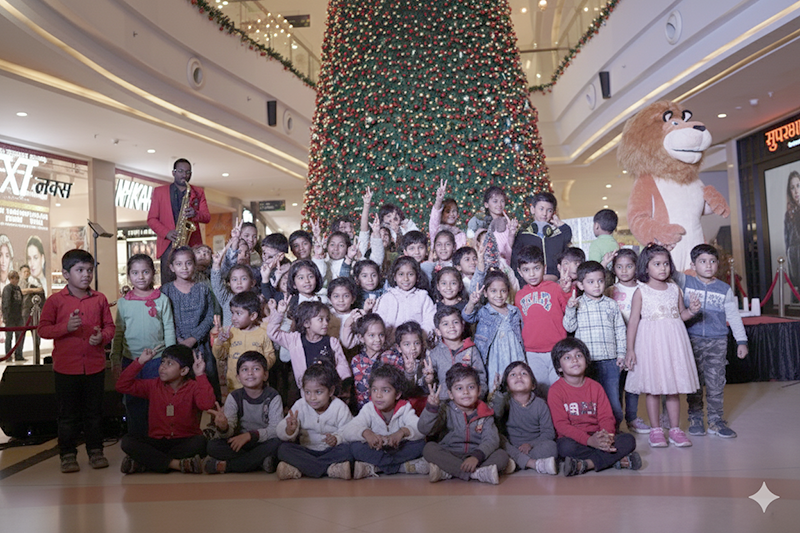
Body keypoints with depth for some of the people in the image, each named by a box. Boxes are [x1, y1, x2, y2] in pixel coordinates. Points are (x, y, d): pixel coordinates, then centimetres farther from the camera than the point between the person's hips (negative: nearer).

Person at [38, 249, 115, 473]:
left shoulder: (99, 299, 4)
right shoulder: (55, 300, -3)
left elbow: (109, 326, 8)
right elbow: (43, 329, -5)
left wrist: (102, 336, -13)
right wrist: (66, 327, -20)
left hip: (95, 366, 2)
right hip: (66, 367, -2)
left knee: (94, 412, 11)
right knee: (67, 414, 8)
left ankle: (96, 451, 24)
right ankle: (68, 454, 20)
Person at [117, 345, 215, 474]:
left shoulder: (193, 387, -6)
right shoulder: (154, 386, 6)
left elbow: (206, 404, -26)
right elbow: (122, 386, 2)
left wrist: (200, 375, -25)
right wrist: (140, 362, -3)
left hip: (185, 443, -3)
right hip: (157, 443, 3)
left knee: (199, 442, -36)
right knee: (127, 441, -23)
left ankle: (143, 464, -27)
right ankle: (176, 464, -30)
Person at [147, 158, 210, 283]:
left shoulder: (198, 192, 17)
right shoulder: (159, 191, 14)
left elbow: (207, 217, 9)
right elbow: (151, 219, 9)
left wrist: (195, 214, -14)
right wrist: (166, 233, -9)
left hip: (192, 244, 1)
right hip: (168, 244, -1)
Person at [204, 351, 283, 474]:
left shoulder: (272, 396, -7)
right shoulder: (234, 397, -2)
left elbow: (276, 429, -17)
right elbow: (230, 431, -13)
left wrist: (250, 435, -28)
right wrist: (223, 427, -37)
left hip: (264, 443, -1)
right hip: (240, 443, 2)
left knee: (278, 442, -33)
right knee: (213, 445, -22)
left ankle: (225, 465, -22)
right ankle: (261, 461, -23)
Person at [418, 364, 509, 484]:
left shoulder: (485, 414, 5)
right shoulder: (446, 410, 2)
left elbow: (491, 440, -10)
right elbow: (424, 429, -10)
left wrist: (476, 456, -28)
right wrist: (432, 407, -26)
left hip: (476, 457, 1)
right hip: (448, 456, -1)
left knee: (502, 455, -22)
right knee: (429, 448, -27)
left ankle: (446, 473, -30)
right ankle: (478, 473, -33)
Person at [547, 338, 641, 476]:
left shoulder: (595, 387, 10)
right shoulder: (556, 390, -4)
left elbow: (606, 416, 5)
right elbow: (561, 424, -13)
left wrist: (607, 435, -21)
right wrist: (589, 440, -27)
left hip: (597, 436, 4)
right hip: (573, 438, -4)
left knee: (629, 440, -18)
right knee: (565, 447, -38)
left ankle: (585, 464, -30)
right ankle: (616, 460, -27)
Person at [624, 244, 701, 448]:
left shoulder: (674, 289, 9)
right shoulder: (641, 291, -3)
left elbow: (681, 314, 18)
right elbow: (633, 321, -4)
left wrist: (692, 311, -5)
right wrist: (630, 349, -8)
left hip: (673, 340, 4)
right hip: (651, 341, -3)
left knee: (674, 387, 7)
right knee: (652, 388, 2)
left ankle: (675, 429, 18)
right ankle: (655, 430, 14)